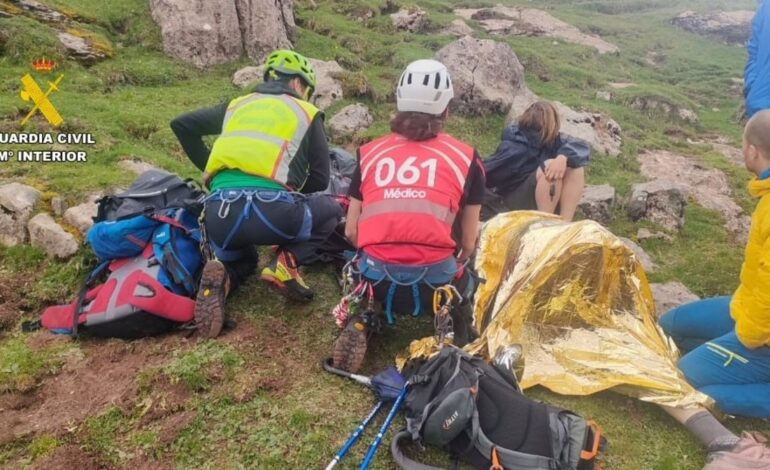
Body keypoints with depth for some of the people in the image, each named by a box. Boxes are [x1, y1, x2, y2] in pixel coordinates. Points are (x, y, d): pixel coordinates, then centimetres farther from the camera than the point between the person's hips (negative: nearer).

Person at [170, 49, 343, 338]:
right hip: (271, 210, -4)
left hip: (219, 214, 4)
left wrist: (210, 168, 31)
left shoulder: (237, 105, 25)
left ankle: (223, 276, 0)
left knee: (241, 260, 37)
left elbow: (181, 124, 26)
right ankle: (286, 263, 3)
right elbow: (320, 179, 14)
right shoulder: (306, 113, 17)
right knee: (331, 210, 27)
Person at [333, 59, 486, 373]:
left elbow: (351, 232, 13)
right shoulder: (466, 157, 8)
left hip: (376, 280, 1)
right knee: (465, 282, 35)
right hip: (436, 282, 0)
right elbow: (468, 243, 9)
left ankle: (360, 321, 7)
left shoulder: (368, 153, 12)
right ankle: (453, 328, 6)